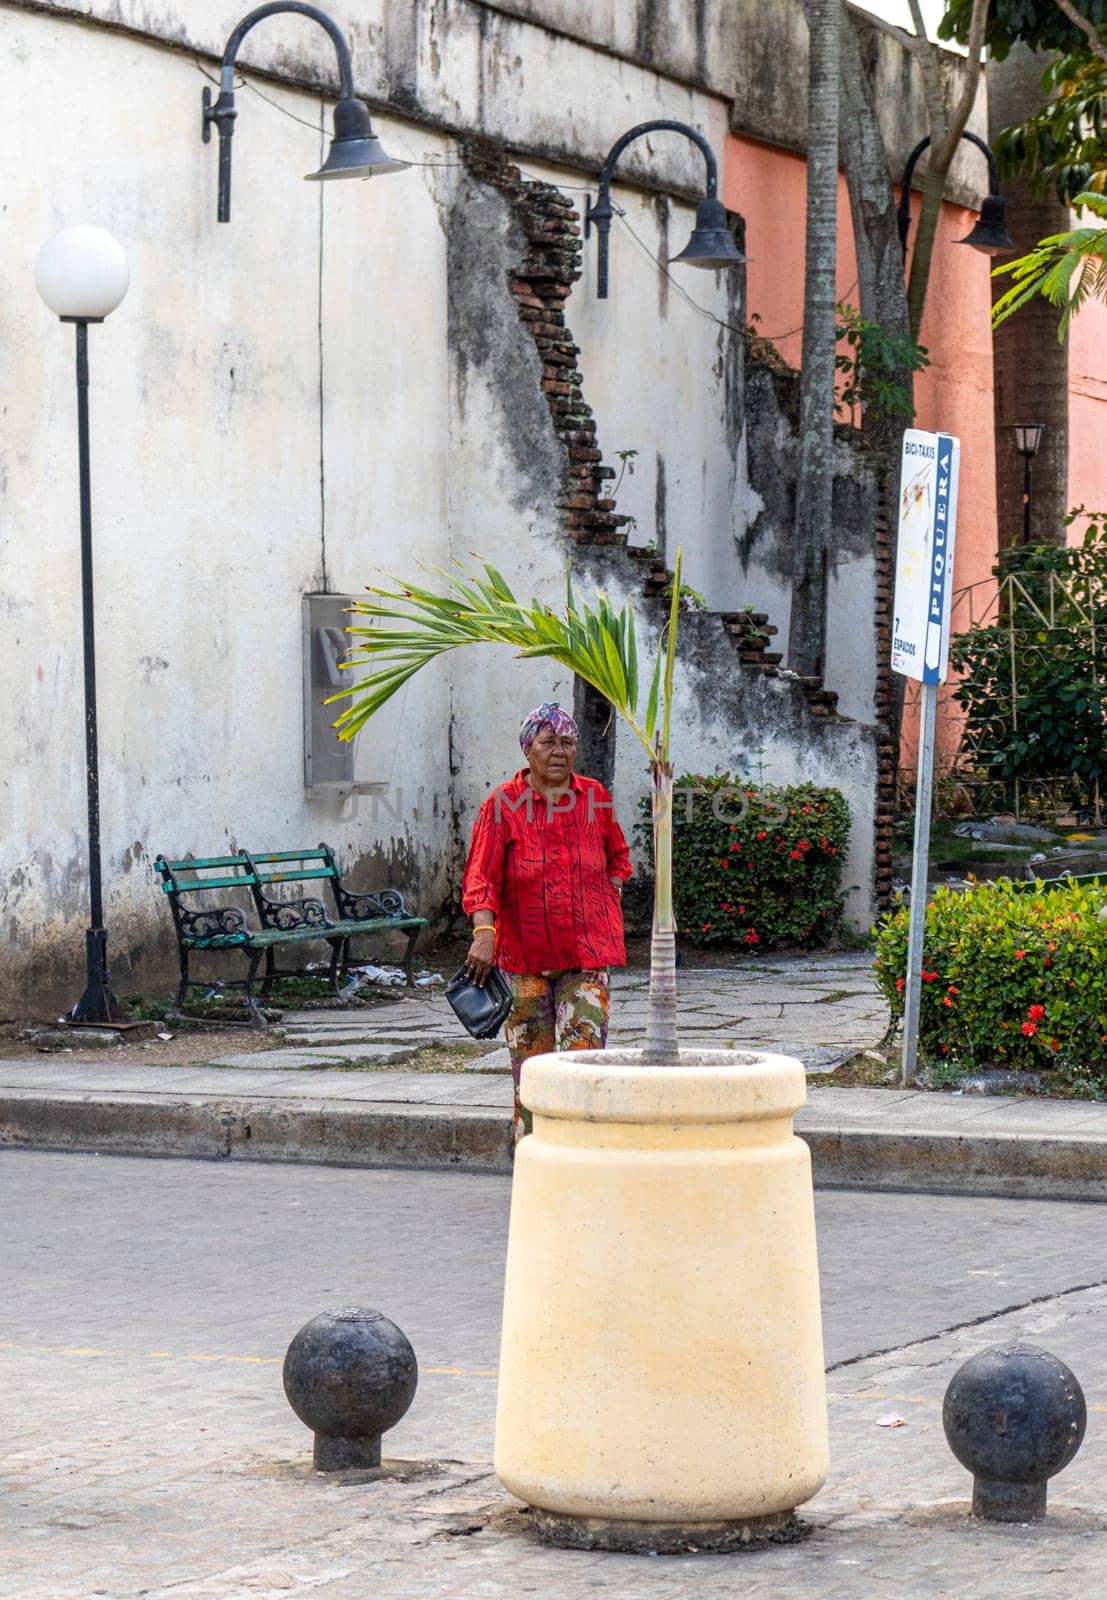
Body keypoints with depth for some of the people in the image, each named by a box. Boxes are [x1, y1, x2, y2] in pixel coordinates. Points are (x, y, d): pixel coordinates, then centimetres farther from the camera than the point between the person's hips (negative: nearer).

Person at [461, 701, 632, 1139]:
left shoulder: (594, 797, 5)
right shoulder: (503, 804, -4)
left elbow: (617, 856, 22)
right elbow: (481, 875, -12)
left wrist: (610, 902, 8)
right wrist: (484, 932, -26)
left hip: (587, 953, 1)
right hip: (523, 955, -1)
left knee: (585, 1055, -10)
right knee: (531, 1062, 4)